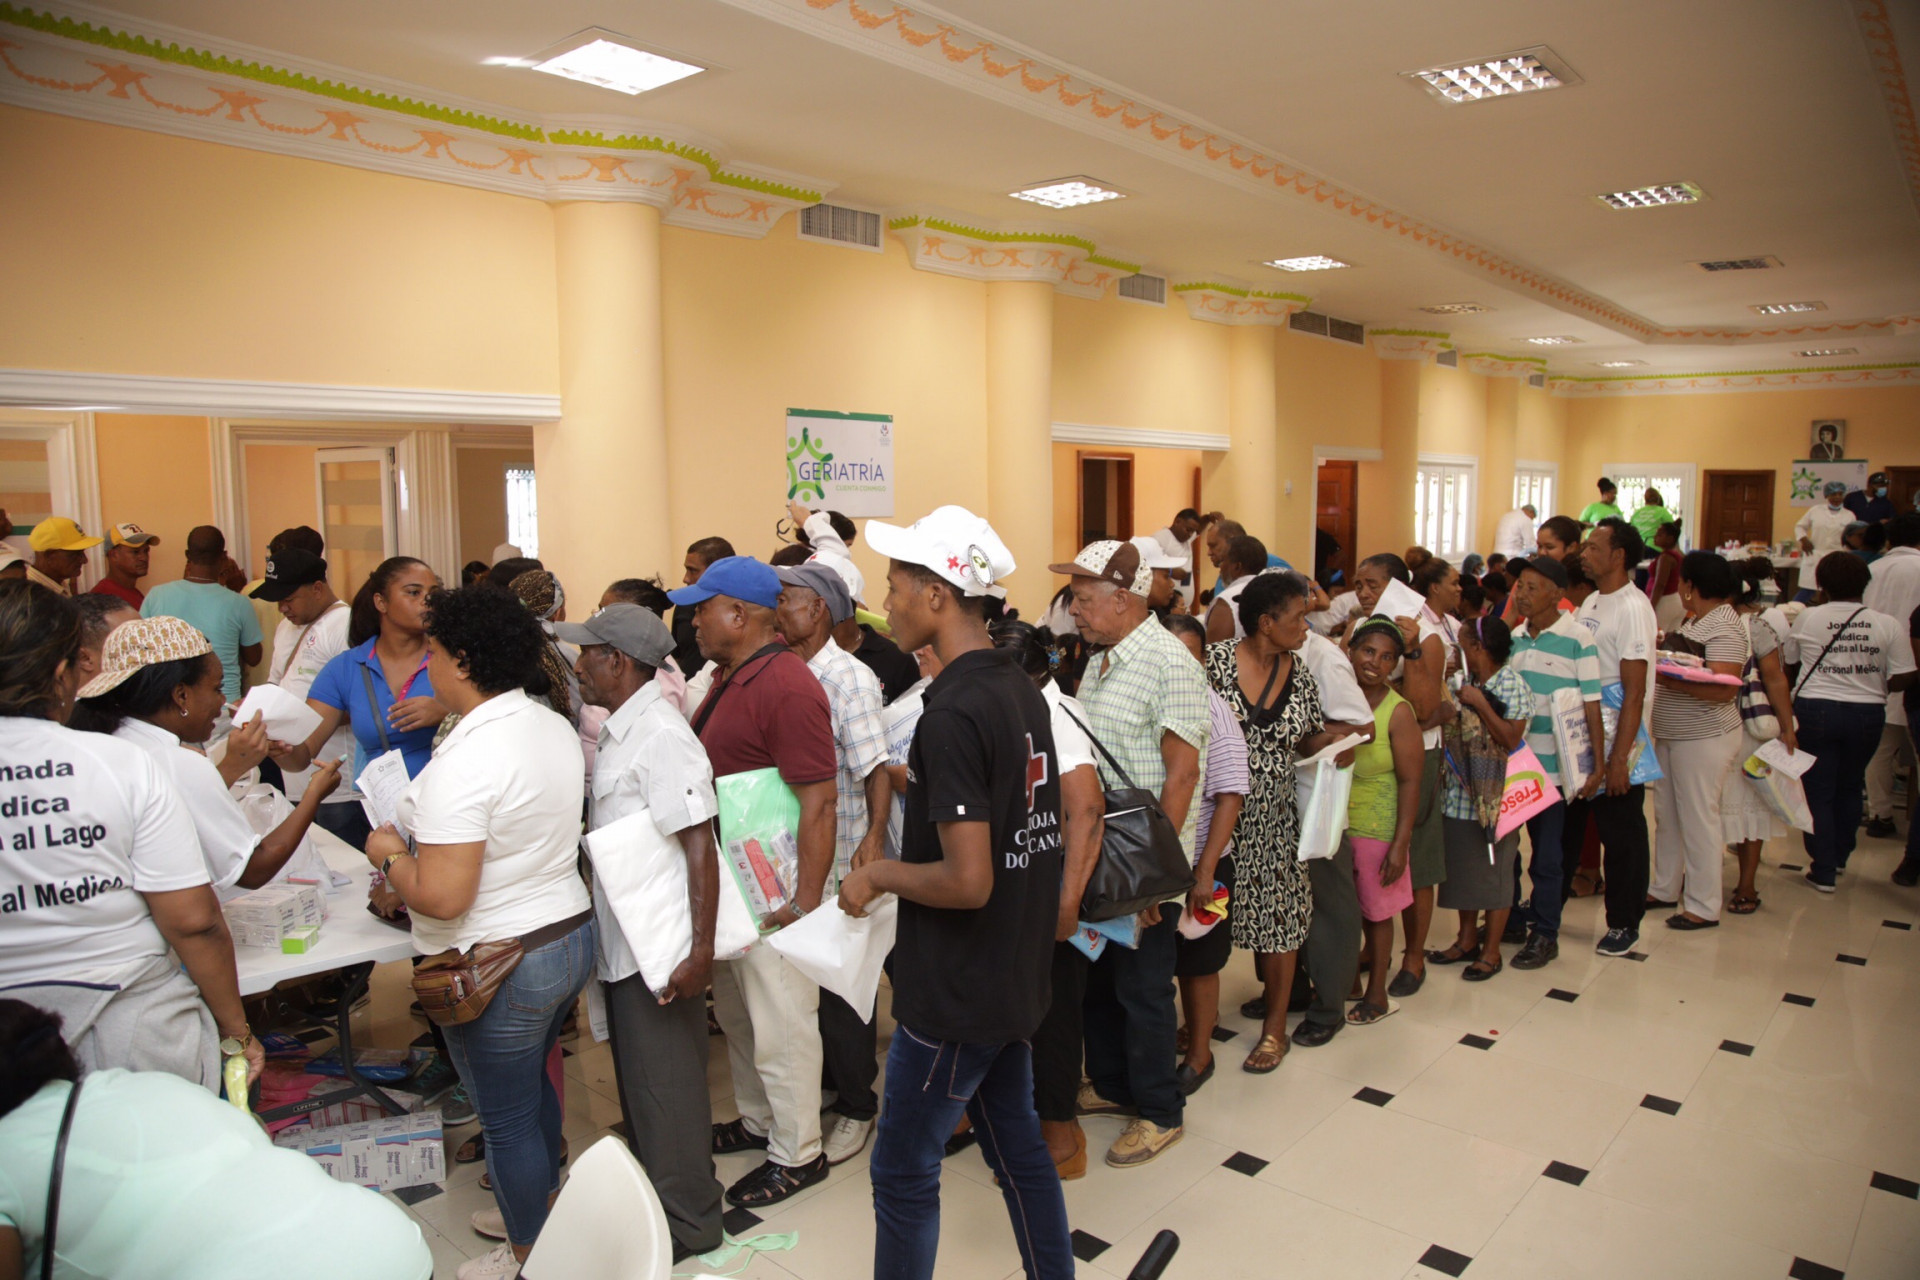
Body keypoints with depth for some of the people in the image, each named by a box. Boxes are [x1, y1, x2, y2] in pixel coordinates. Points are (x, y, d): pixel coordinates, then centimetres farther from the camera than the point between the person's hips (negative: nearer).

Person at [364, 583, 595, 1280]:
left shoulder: (466, 758, -26)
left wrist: (389, 856, -9)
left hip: (501, 966, -8)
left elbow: (441, 897, -28)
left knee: (507, 1117, 12)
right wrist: (420, 837, 15)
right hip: (572, 934, 9)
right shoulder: (555, 727, 1)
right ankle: (538, 1211, 47)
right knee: (533, 1085, 28)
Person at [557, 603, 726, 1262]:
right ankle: (650, 1190, 40)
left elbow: (700, 847, -25)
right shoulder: (617, 731, 8)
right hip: (622, 942, 9)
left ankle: (686, 1223, 23)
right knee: (637, 1076, 22)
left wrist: (700, 949, -27)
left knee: (664, 1082, 6)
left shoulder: (660, 736, -22)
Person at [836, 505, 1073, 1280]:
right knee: (1017, 1146, 23)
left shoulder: (952, 713, -24)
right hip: (1016, 976, 9)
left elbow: (968, 881, -27)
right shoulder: (1021, 688, 3)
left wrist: (877, 876, -12)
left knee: (903, 1173, 8)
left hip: (955, 991, -9)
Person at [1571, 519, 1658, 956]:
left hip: (1614, 748, -8)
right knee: (1564, 828, 15)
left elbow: (1635, 691, -19)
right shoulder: (1590, 602, 10)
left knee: (1622, 838, 6)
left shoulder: (1632, 608, -15)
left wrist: (1618, 759, -21)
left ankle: (1624, 923, 21)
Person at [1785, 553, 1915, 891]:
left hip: (1815, 710, -2)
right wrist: (1870, 684, 11)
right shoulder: (1888, 625, -6)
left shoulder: (1807, 618, -7)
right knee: (1850, 788, 21)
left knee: (1818, 791, 6)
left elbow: (1788, 661, 6)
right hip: (1867, 715, 2)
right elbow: (1902, 679, -7)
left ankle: (1823, 871, 8)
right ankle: (1840, 857, 35)